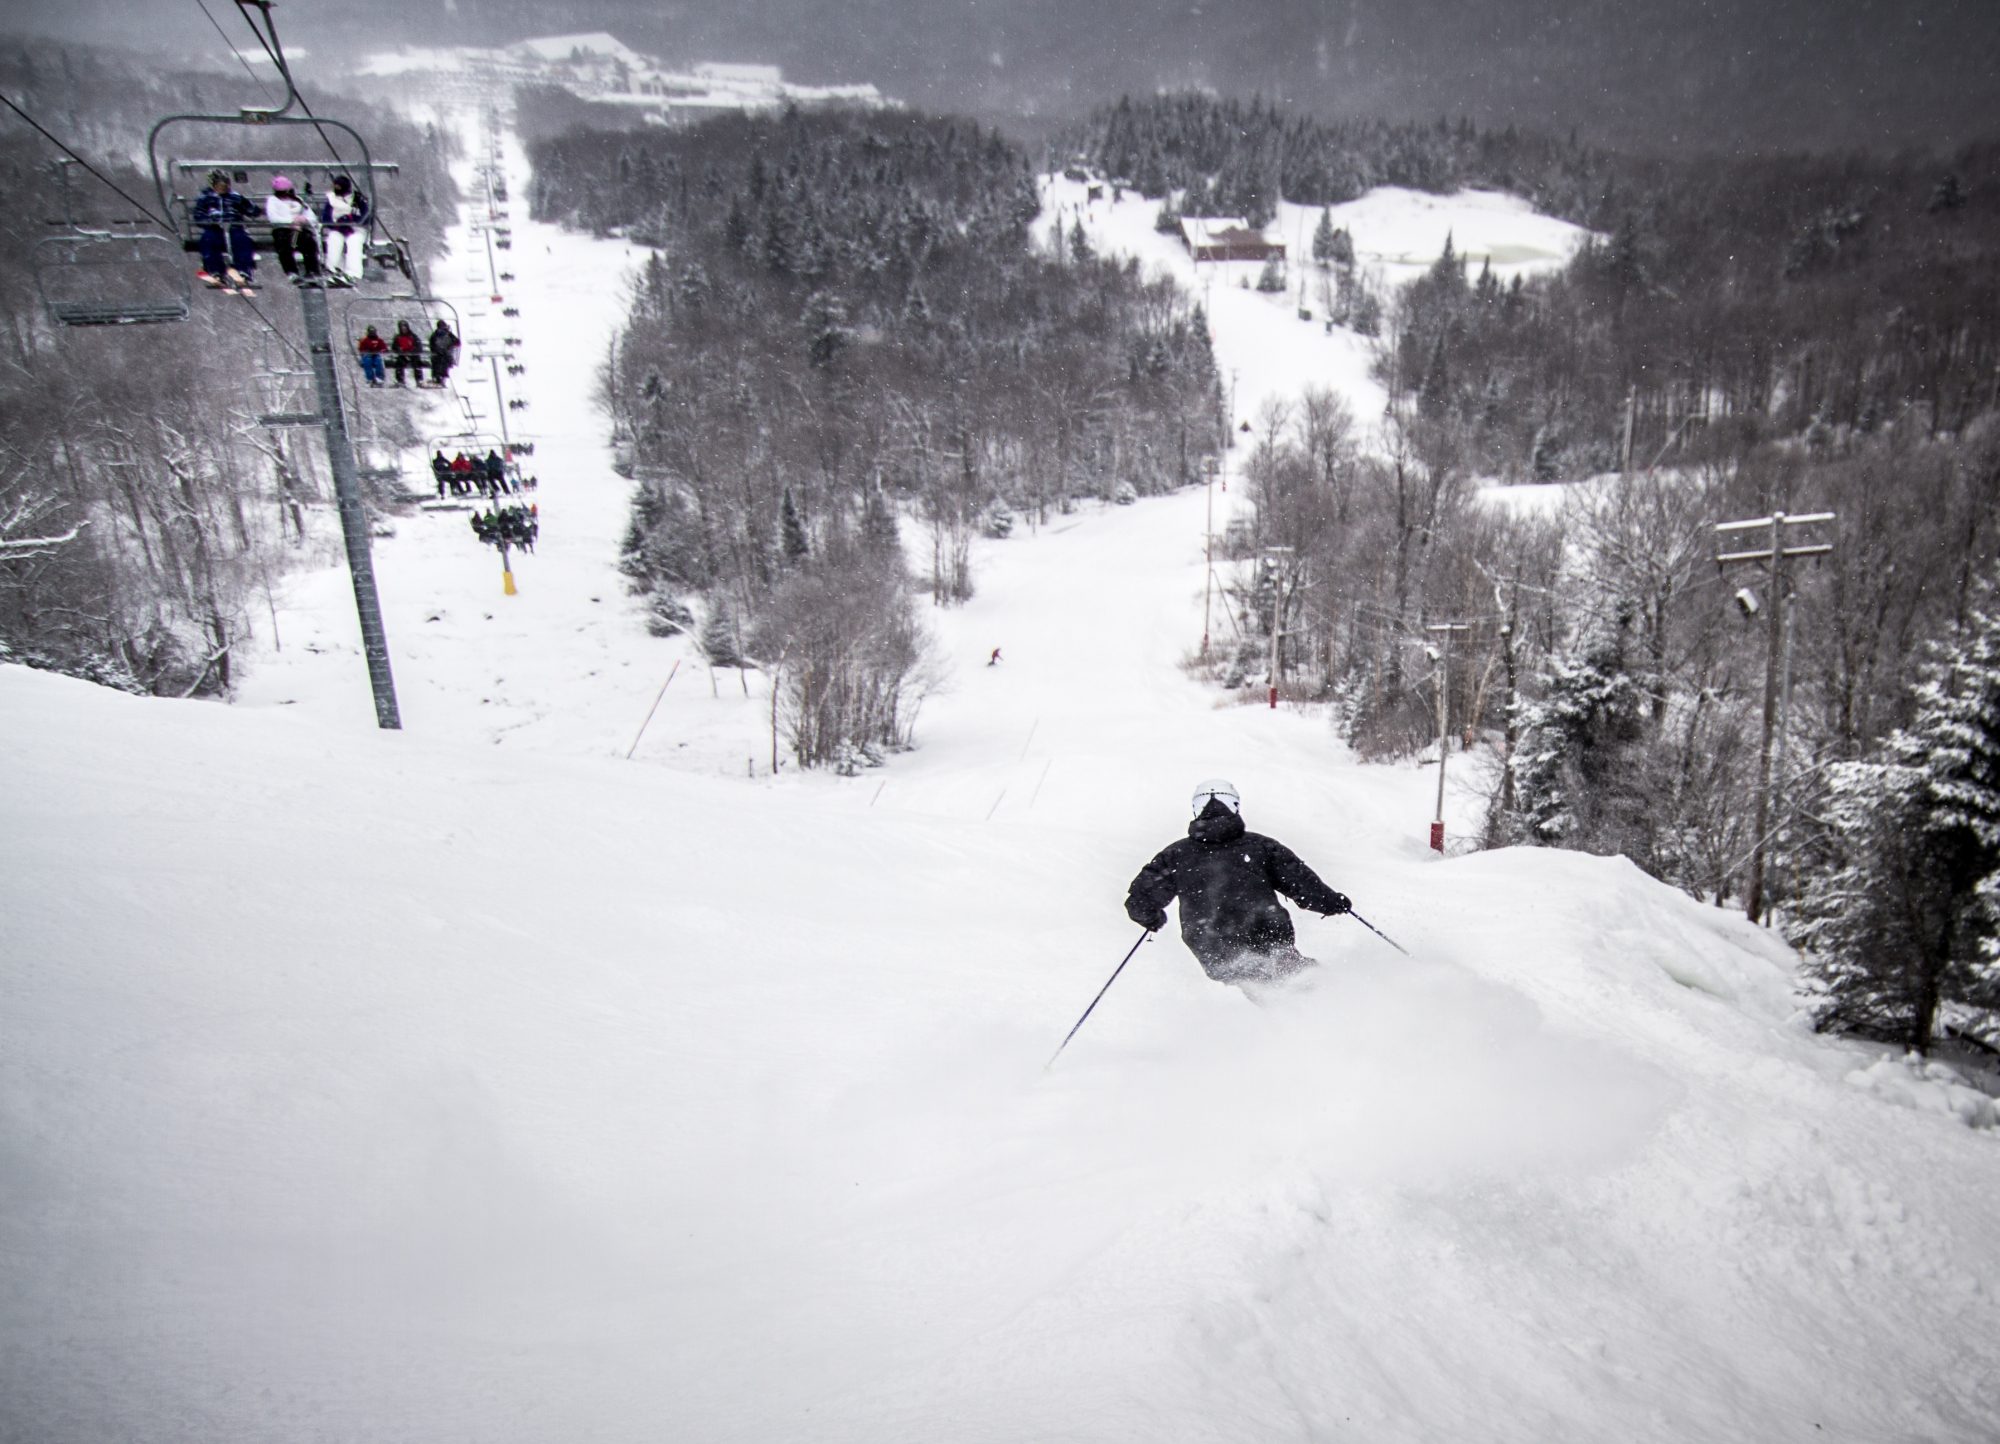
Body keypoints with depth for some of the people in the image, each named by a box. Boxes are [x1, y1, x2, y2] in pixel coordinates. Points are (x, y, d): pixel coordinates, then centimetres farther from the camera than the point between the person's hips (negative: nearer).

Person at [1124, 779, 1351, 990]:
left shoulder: (1176, 854, 8)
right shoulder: (1259, 846, 5)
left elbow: (1140, 902, 8)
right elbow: (1301, 882, 3)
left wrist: (1153, 919, 28)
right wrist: (1333, 903, 18)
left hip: (1217, 962, 2)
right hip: (1269, 944, -2)